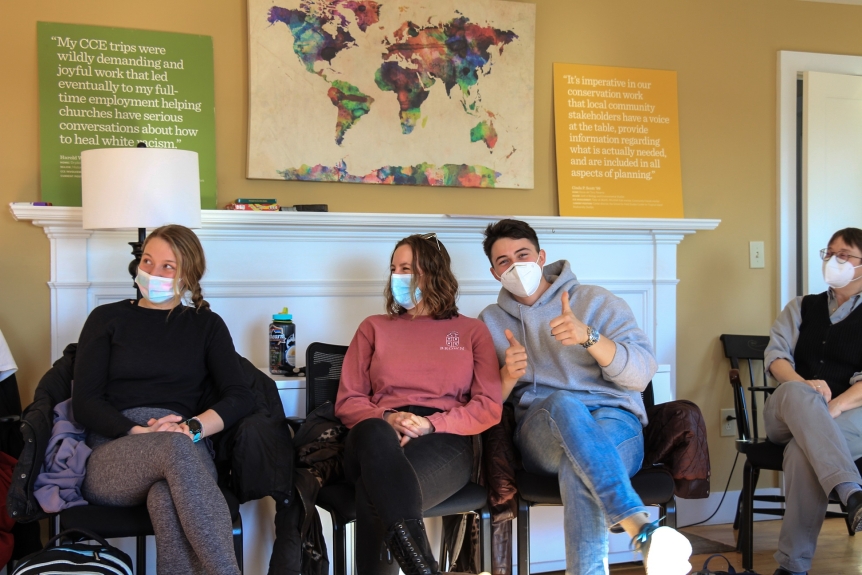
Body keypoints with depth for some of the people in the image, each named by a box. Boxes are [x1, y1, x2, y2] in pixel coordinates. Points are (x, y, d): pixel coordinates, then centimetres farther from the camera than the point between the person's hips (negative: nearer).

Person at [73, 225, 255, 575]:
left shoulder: (206, 324, 19)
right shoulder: (107, 319, 16)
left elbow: (239, 397, 5)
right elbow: (84, 402, 4)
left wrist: (192, 427, -15)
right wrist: (139, 432, -13)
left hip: (185, 447, 1)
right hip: (113, 450, -1)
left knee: (166, 498, -39)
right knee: (175, 447, -38)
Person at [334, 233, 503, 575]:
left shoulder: (472, 330, 20)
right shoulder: (374, 327, 24)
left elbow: (490, 406, 7)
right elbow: (347, 401, 15)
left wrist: (430, 424, -10)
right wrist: (386, 419, -9)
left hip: (444, 441, -1)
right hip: (379, 436, 1)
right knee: (374, 434, -44)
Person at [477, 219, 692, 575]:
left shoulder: (597, 301, 10)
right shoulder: (490, 322, 17)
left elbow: (641, 374, -2)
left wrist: (588, 336, -18)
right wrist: (507, 376, -13)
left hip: (615, 423, 0)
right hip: (540, 429, 0)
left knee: (577, 465, -39)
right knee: (564, 404, -39)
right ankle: (642, 528, -53)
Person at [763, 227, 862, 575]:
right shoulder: (800, 307, 20)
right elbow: (776, 355, 4)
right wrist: (804, 385, -19)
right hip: (789, 414, 2)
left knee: (803, 450, -38)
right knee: (796, 393, -38)